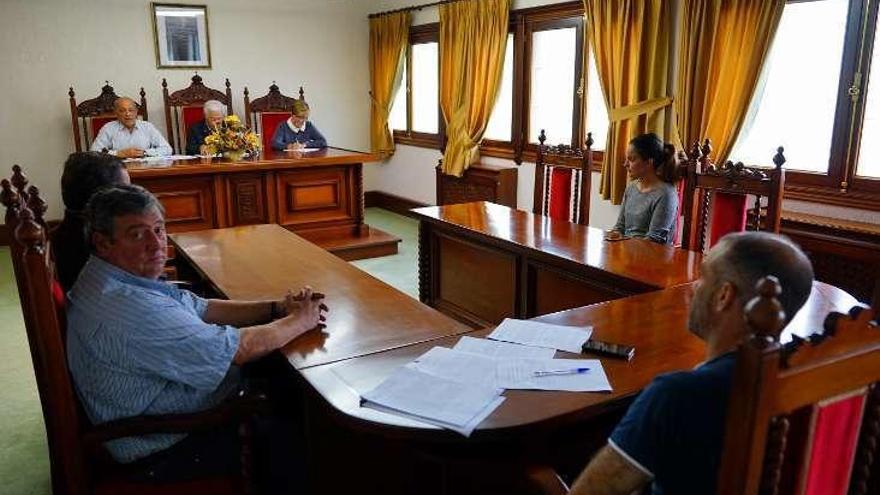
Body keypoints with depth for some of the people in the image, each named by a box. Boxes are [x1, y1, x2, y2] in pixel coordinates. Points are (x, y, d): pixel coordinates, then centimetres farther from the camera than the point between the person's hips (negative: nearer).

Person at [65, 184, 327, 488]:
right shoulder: (131, 309, -33)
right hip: (167, 450, -9)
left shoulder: (123, 278, -1)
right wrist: (300, 321, -11)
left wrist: (277, 308, -7)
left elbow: (202, 309, 5)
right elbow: (240, 348, -28)